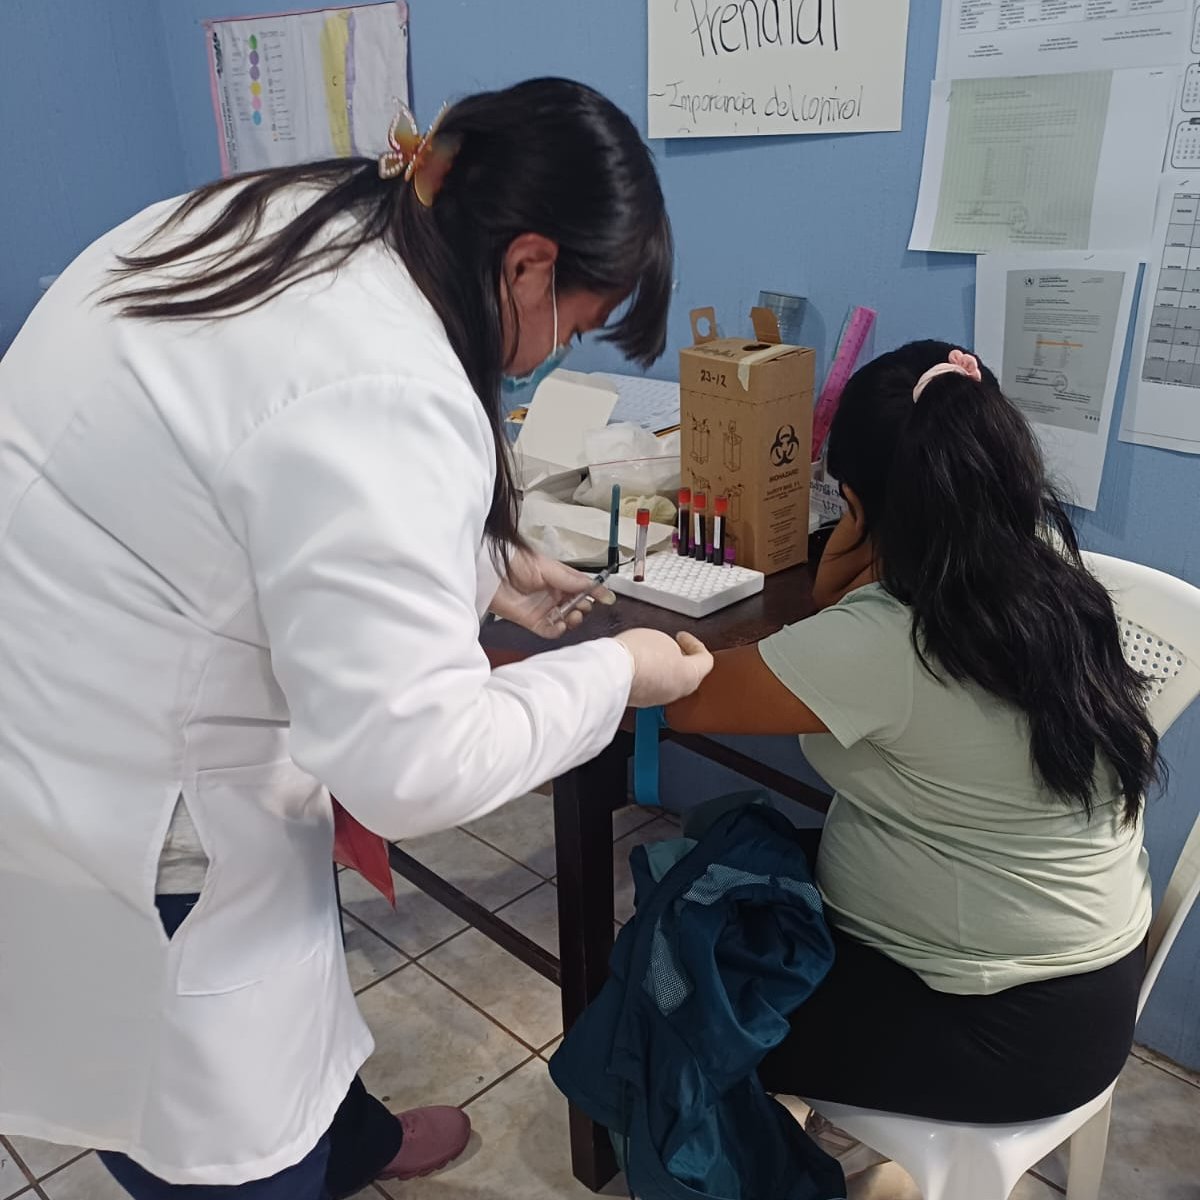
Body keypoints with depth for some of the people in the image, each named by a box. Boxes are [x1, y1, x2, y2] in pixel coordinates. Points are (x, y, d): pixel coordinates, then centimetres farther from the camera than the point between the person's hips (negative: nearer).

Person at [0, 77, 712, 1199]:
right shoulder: (383, 395, -31)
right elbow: (415, 761, -28)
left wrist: (483, 568, 13)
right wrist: (614, 674, -13)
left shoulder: (274, 219, 0)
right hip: (109, 834, -10)